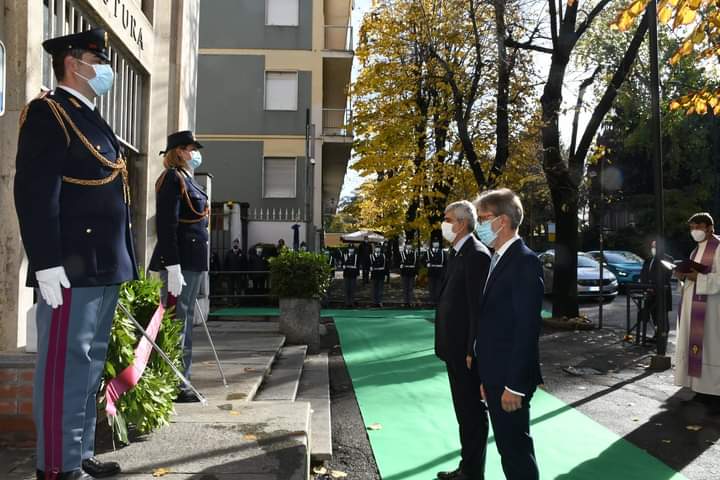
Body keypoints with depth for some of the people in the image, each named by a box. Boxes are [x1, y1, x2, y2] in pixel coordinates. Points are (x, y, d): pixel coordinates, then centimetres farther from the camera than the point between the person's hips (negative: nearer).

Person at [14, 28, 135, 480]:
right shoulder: (48, 113, -7)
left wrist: (122, 264, 20)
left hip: (104, 268, 10)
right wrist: (47, 264, -22)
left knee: (91, 362, 14)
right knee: (64, 364, -3)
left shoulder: (92, 119, 21)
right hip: (72, 268, -9)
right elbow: (34, 194, -17)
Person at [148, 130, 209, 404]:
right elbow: (166, 225, -19)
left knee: (185, 320, 14)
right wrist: (173, 268, -24)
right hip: (180, 262, -10)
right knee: (177, 322, -5)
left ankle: (180, 382, 23)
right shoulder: (172, 178, -10)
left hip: (192, 261, 10)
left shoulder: (185, 179, 19)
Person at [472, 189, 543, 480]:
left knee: (517, 450, 3)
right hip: (494, 376, 9)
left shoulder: (524, 261, -16)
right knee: (507, 448, 18)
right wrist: (485, 377, 14)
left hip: (510, 378, -9)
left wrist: (514, 384, -20)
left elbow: (527, 328, -21)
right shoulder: (498, 260, 13)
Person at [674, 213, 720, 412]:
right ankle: (701, 390, 14)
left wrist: (698, 277, -21)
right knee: (695, 345, 8)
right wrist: (683, 275, 5)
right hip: (692, 305, 8)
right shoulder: (697, 250, 18)